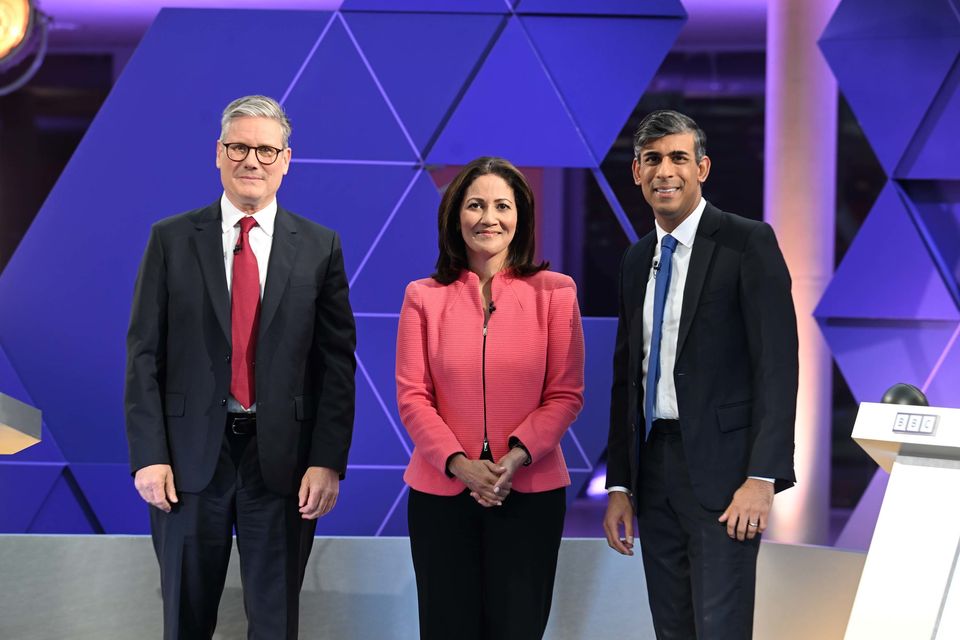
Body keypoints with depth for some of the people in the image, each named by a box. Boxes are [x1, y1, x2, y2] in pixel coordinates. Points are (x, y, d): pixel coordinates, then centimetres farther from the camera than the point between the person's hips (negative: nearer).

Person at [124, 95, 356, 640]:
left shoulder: (320, 247, 3)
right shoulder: (171, 241, 2)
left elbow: (337, 361, 0)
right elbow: (144, 354, 0)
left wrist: (328, 461, -8)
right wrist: (149, 455, -8)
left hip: (283, 460, 0)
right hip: (190, 455, 0)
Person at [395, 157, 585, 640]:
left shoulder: (554, 292, 2)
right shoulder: (424, 296, 4)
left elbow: (566, 394, -1)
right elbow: (412, 397, 0)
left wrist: (517, 455, -16)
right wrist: (459, 464, -14)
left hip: (530, 492, -1)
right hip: (441, 490, 1)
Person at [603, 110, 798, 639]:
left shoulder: (748, 243, -6)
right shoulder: (636, 260, 14)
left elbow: (777, 363, -12)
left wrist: (762, 478, -19)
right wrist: (619, 485, 11)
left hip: (721, 466, -6)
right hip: (652, 466, 6)